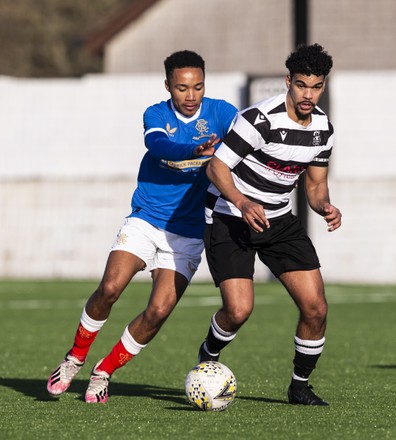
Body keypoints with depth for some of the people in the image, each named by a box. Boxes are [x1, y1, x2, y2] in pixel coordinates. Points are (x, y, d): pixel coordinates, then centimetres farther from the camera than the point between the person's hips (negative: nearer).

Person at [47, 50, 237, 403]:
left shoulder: (220, 113, -2)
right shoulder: (156, 115, -3)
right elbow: (157, 143, -25)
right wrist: (194, 151, -45)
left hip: (188, 232, 0)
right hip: (145, 221, 0)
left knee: (159, 310, -13)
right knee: (110, 288, -19)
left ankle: (105, 372, 7)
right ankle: (75, 358, 5)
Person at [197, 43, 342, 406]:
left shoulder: (323, 129, 0)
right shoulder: (260, 119, -22)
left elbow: (315, 185, 11)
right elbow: (217, 167, -19)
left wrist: (325, 207, -12)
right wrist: (243, 203, -35)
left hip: (279, 220, 6)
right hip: (230, 217, -6)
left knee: (315, 307, -6)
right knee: (239, 310, -19)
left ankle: (300, 386, 16)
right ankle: (208, 357, 14)